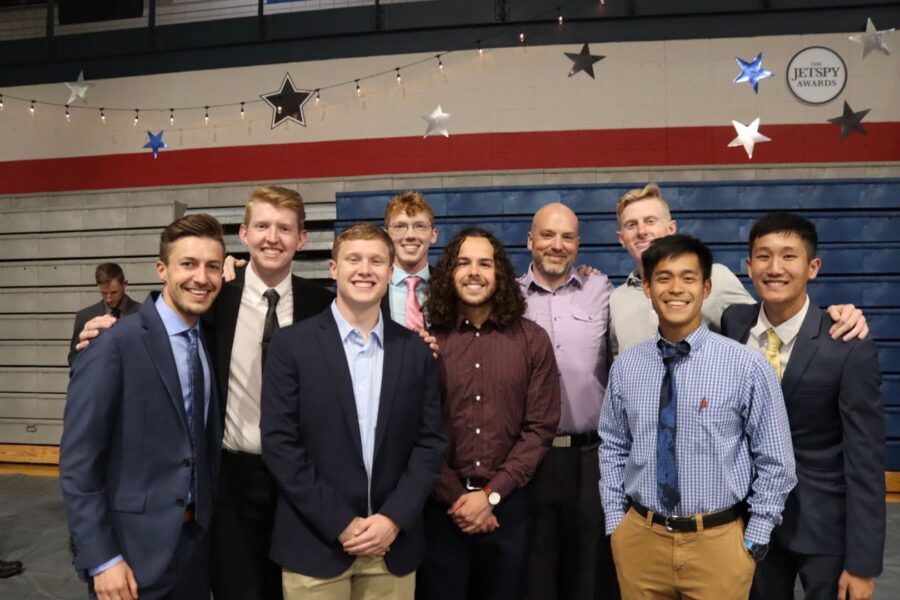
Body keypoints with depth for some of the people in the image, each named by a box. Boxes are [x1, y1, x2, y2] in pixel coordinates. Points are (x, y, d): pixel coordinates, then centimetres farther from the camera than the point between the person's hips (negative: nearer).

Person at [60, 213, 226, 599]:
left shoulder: (210, 342, 3)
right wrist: (101, 560, -16)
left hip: (198, 540, 6)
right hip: (134, 550, -6)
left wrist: (208, 520, 6)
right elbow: (77, 463, -15)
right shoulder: (114, 347, -16)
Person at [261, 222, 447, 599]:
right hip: (316, 543, -2)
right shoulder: (292, 344, -5)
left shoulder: (416, 351, 3)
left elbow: (430, 441, 2)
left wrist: (394, 518, -9)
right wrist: (340, 523, -11)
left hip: (394, 544, 2)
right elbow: (279, 443, -8)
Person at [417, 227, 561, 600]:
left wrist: (491, 494, -9)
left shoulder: (532, 339, -1)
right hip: (442, 507, 0)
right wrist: (458, 498, -8)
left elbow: (540, 427, -4)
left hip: (509, 504, 1)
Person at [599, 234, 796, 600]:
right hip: (639, 537, 2)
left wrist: (755, 539, -4)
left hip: (717, 541, -2)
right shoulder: (624, 367, -3)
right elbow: (612, 448, 6)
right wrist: (615, 522, 3)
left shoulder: (746, 366, -11)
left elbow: (775, 461, -4)